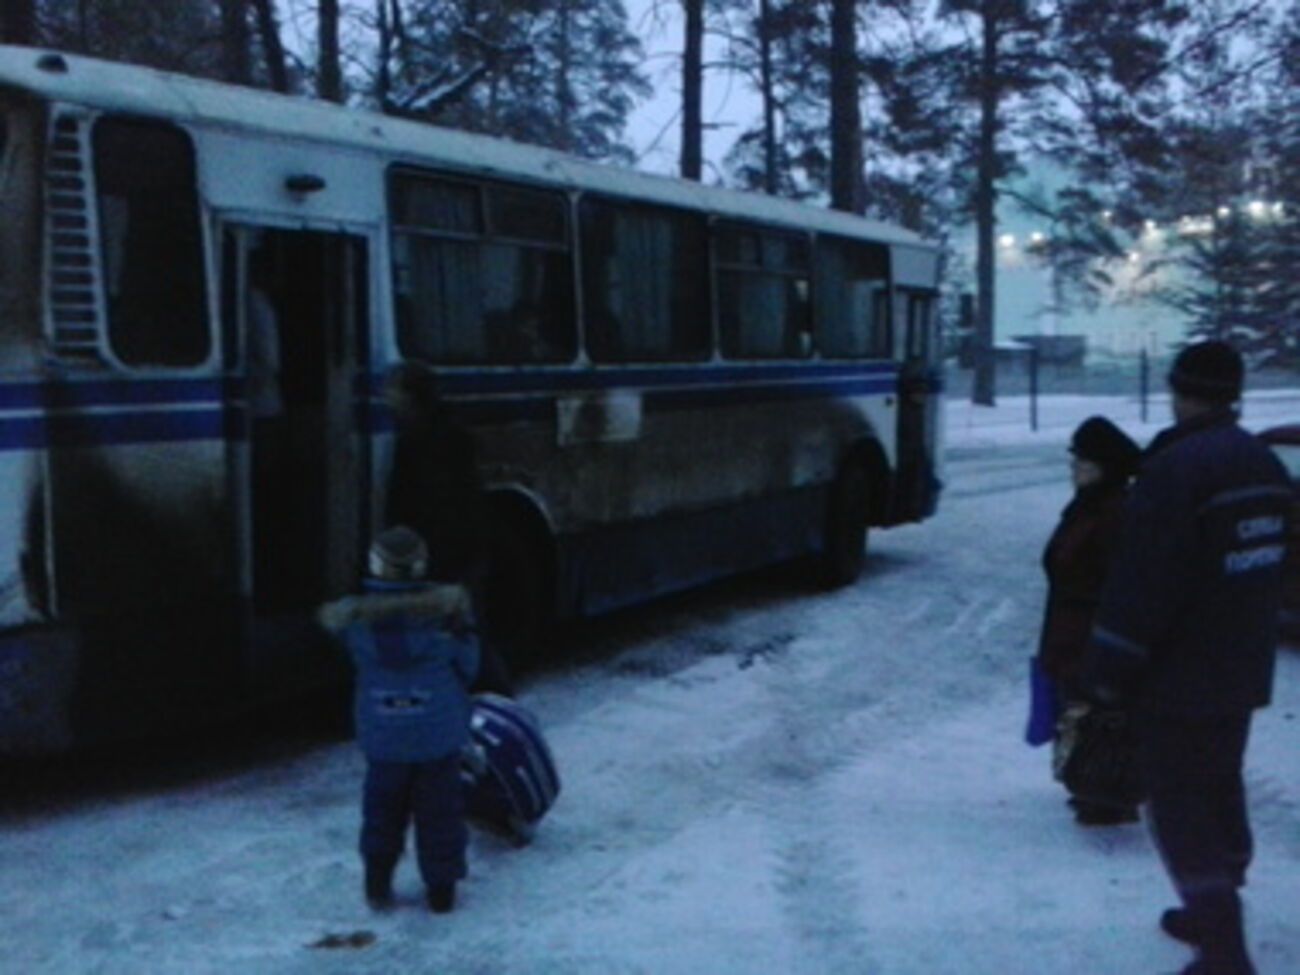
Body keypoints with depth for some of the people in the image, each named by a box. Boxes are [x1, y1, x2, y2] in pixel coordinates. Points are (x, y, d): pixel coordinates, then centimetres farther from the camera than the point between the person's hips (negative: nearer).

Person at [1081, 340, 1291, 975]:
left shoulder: (1175, 469, -21)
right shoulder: (1264, 465, 8)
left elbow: (1141, 583, -23)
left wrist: (1109, 667, -15)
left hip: (1179, 675, -8)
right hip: (1242, 669, 8)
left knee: (1180, 801, -2)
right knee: (1220, 786, 20)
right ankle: (1216, 913, 32)